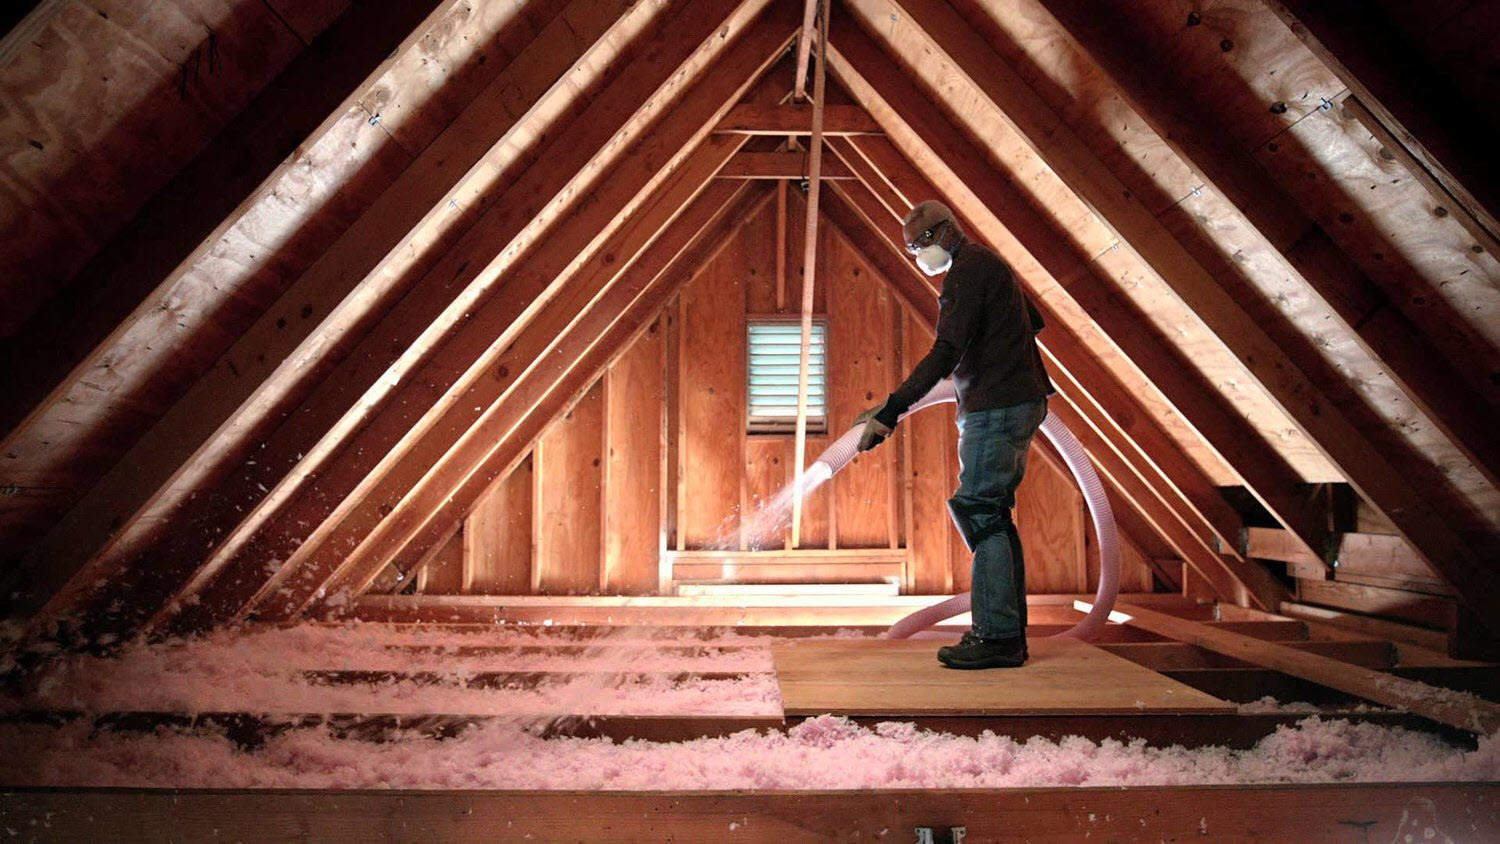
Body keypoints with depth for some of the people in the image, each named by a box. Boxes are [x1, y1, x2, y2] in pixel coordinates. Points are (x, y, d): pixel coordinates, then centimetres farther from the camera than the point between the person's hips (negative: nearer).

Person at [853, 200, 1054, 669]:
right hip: (1019, 402, 10)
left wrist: (891, 410, -26)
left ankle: (996, 636, -12)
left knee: (979, 511, -12)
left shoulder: (968, 269, -11)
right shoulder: (988, 265, 21)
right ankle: (1009, 634, 12)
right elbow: (1033, 321, 33)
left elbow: (946, 352, -23)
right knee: (993, 515, 9)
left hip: (997, 407, -10)